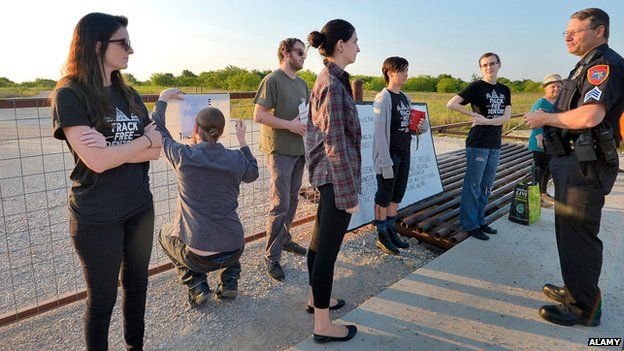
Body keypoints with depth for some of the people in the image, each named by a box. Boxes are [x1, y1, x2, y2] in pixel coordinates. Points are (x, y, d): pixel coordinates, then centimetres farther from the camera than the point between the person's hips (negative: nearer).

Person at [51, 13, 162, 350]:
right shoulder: (69, 95, -11)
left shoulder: (129, 95, 6)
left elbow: (156, 152, -3)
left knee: (136, 284, 19)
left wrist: (112, 148, -18)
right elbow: (96, 161, -23)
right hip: (97, 218, -6)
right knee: (103, 298, 11)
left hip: (140, 208, 6)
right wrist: (145, 139, -11)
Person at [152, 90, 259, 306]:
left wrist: (163, 98, 20)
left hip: (198, 257, -3)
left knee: (164, 235, 29)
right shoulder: (236, 159, -5)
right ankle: (229, 282, 24)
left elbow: (158, 130, 7)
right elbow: (252, 173, 18)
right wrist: (242, 140, 23)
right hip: (234, 251, 3)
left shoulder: (183, 156, -12)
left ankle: (197, 287, 16)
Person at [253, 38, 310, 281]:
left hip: (299, 149, 8)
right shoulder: (272, 80, -8)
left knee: (292, 200, 16)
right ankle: (271, 256, 4)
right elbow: (259, 116, -15)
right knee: (280, 204, -7)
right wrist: (290, 124, -20)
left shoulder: (301, 84, 16)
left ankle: (284, 239, 32)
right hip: (280, 150, -8)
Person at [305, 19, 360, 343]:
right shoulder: (333, 85, -18)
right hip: (336, 177, -10)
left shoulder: (326, 80, 12)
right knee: (329, 248, -1)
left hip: (325, 175, 10)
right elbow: (336, 145, -21)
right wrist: (350, 195, -18)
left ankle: (316, 297, 38)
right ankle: (323, 325, 14)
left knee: (321, 239, 20)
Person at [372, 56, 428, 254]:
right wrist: (385, 161, -21)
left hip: (404, 153, 8)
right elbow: (380, 132, -17)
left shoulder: (405, 98, 12)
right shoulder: (383, 98, -12)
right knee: (384, 196, 2)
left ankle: (391, 231, 28)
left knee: (397, 194, 14)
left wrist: (421, 126, -3)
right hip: (389, 154, -8)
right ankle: (381, 236, 15)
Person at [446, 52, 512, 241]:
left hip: (495, 145, 7)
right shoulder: (476, 87, -5)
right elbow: (451, 104, -15)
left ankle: (479, 220, 26)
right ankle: (469, 224, 9)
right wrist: (473, 114, -13)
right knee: (473, 185, -1)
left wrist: (486, 120, -15)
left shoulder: (504, 90, 12)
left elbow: (506, 116, 0)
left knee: (487, 186, 13)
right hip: (478, 143, -7)